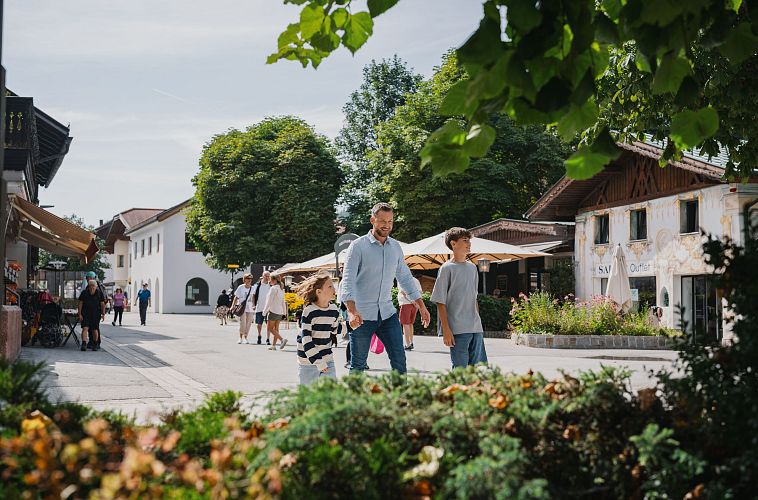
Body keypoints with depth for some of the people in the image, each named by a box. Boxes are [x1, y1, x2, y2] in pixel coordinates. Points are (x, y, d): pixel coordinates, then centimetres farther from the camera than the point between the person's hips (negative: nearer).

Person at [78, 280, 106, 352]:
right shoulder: (84, 293, -2)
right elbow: (80, 304, 0)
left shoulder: (100, 293, -1)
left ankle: (95, 344, 17)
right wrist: (79, 314, -6)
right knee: (85, 328, -14)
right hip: (85, 313, 0)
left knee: (95, 330, 1)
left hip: (96, 314, 0)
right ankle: (83, 344, -19)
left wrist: (103, 314, -5)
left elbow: (102, 304, 2)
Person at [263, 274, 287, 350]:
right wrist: (284, 312, 19)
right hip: (280, 311, 8)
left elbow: (269, 301, -14)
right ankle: (273, 345, 9)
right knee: (276, 329, 9)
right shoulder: (281, 289, 13)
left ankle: (282, 339, -20)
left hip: (273, 311, -8)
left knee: (270, 328, -3)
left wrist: (264, 311, -9)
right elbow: (283, 302, 15)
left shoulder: (273, 288, -12)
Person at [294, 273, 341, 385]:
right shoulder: (309, 311, -18)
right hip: (308, 361, -5)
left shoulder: (333, 309, 2)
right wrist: (318, 362, -24)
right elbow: (306, 339, -21)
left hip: (327, 359, 5)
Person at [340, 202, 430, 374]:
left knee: (399, 360, 0)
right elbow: (348, 281, -15)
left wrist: (421, 305, 13)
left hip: (387, 312, 5)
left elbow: (405, 277, 19)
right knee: (358, 365, 2)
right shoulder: (358, 246, -7)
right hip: (362, 315, -4)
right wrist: (352, 311, -29)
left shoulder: (395, 247, 10)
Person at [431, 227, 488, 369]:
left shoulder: (472, 268, 14)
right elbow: (440, 302, -7)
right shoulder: (447, 268, -5)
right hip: (458, 329, -6)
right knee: (460, 369, -5)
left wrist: (478, 322, 16)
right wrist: (446, 330, -13)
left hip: (476, 328, 6)